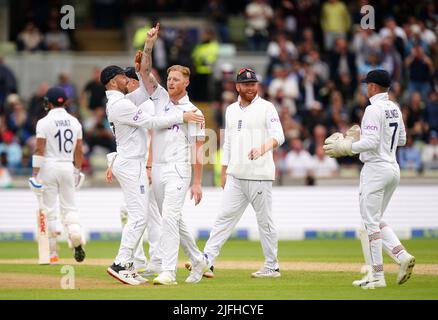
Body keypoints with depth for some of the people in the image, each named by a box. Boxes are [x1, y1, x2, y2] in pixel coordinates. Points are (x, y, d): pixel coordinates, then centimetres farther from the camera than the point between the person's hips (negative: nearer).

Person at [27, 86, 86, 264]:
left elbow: (39, 150, -13)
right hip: (68, 167, 4)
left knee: (49, 209, 2)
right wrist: (77, 171, 18)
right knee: (69, 206, 11)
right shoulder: (74, 122, 5)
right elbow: (79, 151, 8)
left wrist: (35, 174, -12)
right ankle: (77, 239, -15)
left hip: (48, 167, -4)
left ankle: (52, 253, 4)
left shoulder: (44, 122, -8)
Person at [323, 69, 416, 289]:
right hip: (393, 169, 9)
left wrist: (345, 147, -11)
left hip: (375, 169, -9)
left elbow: (371, 142, -23)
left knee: (370, 222, -3)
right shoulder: (395, 109, 12)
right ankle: (402, 255, -1)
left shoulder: (374, 109, -15)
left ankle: (377, 275, -3)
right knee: (375, 220, 17)